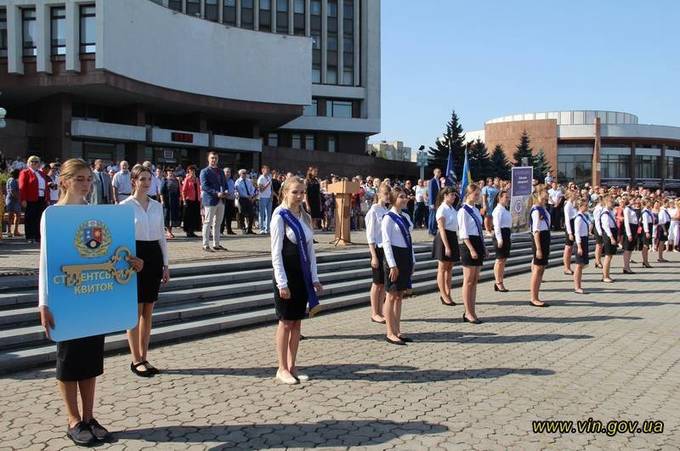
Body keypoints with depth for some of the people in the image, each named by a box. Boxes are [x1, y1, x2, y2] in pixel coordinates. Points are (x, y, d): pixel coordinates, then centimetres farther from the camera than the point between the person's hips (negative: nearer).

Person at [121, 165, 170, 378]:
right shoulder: (125, 205, -5)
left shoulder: (157, 206, 9)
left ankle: (144, 358, 19)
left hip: (154, 255, 5)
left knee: (148, 311, 9)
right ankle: (136, 360, 11)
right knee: (136, 311, 0)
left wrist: (165, 264, 11)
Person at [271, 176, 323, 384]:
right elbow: (276, 253, -13)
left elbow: (310, 250, 12)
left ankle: (292, 366, 20)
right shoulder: (280, 217, -11)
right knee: (286, 322, 1)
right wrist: (282, 283, -16)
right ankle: (282, 369, 13)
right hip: (287, 275, -6)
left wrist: (314, 278, 8)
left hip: (303, 275, 6)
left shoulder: (305, 217, 9)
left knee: (297, 322, 10)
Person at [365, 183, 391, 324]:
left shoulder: (387, 211, 9)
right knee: (377, 283, 2)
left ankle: (380, 312, 19)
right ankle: (374, 314, 13)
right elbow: (370, 235, -10)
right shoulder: (374, 211, -9)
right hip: (378, 249, -6)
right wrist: (374, 255, -14)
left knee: (384, 283, 9)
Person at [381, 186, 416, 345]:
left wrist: (412, 260, 13)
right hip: (395, 256, -8)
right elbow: (386, 242, -15)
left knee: (400, 295, 12)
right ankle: (390, 333, 6)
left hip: (406, 256, 8)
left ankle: (397, 331, 18)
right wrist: (392, 265, -19)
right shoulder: (388, 218, -10)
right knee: (392, 296, -1)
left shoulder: (405, 217, 13)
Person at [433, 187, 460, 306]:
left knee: (449, 269, 11)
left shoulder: (452, 209, 12)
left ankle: (448, 295, 17)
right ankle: (444, 296, 7)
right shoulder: (442, 209, -12)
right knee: (442, 269, 1)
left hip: (453, 237, 8)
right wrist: (447, 246, -22)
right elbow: (442, 229, -17)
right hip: (444, 238, -8)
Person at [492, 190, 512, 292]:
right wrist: (499, 239, -23)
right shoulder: (498, 210, -14)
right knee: (500, 260, -4)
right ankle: (498, 283, 2)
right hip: (501, 234, -10)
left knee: (504, 259, 13)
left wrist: (508, 238, 20)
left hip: (506, 234, 10)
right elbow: (497, 225, -19)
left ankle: (500, 282, 20)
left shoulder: (505, 209, 16)